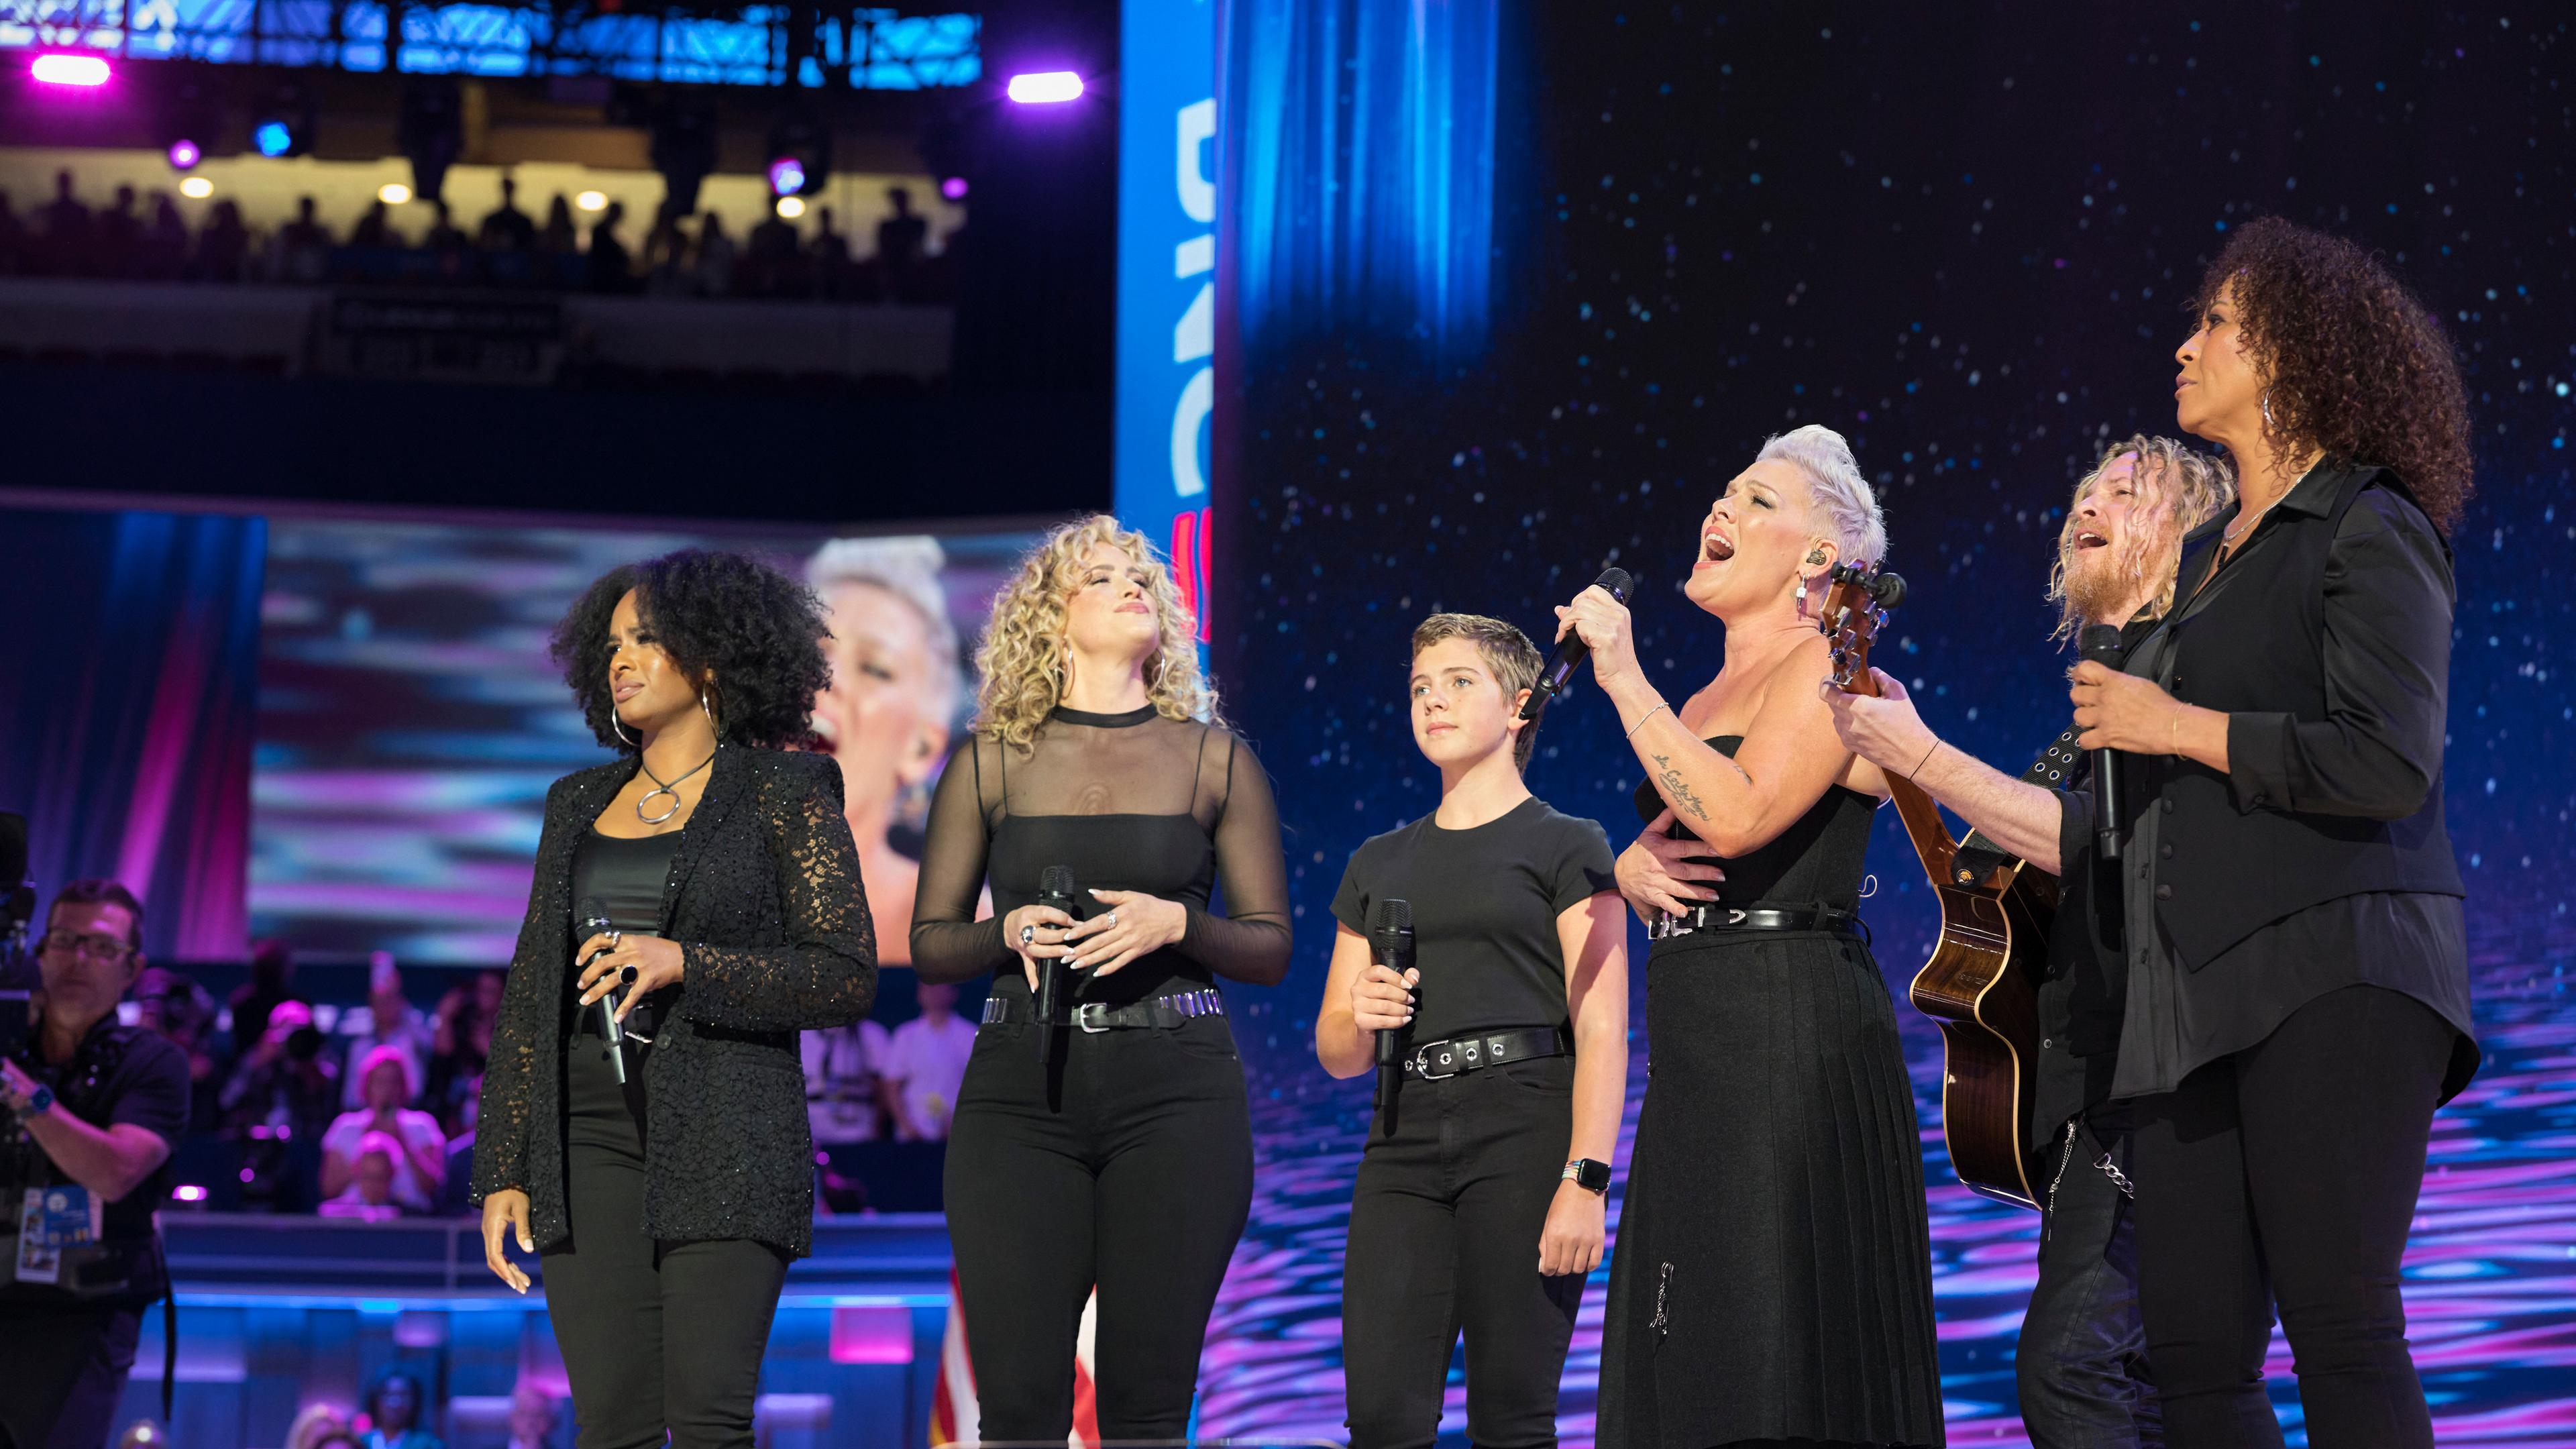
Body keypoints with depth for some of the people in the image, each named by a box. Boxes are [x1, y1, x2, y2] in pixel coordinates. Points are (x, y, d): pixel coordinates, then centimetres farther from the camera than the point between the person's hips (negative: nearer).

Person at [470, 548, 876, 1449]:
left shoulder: (785, 793, 3)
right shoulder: (579, 803, 17)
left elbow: (848, 977, -5)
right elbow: (531, 993, 17)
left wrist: (683, 963, -16)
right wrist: (504, 1168, 10)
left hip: (722, 1139, -4)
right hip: (589, 1136, 4)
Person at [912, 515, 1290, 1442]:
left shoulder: (1214, 759, 10)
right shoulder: (994, 761, 11)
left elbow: (1272, 948, 9)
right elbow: (928, 942, 12)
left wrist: (1176, 923, -9)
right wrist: (1009, 932, -9)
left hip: (1175, 1087, 0)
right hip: (1021, 1087, 0)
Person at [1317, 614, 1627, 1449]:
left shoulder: (1567, 847, 5)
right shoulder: (1381, 864, 21)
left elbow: (1602, 1033, -4)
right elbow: (1336, 1051, 22)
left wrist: (1585, 1181, -16)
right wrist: (1359, 1018, -2)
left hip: (1527, 1129, -4)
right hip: (1406, 1137, 5)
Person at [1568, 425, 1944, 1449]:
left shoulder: (1827, 668, -6)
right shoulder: (1704, 703, 20)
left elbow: (1738, 818, -21)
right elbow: (1656, 847, 27)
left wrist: (1625, 678, -17)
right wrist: (1633, 870, 3)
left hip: (1791, 1032, -9)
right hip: (1698, 1051, 9)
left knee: (1775, 1346, -10)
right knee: (1696, 1357, 8)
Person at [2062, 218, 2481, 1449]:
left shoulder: (2372, 534, -2)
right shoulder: (2208, 556, 23)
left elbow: (2389, 763, -15)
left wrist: (2174, 725, -10)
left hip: (2332, 975, -8)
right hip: (2198, 998, 8)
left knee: (2339, 1328, -13)